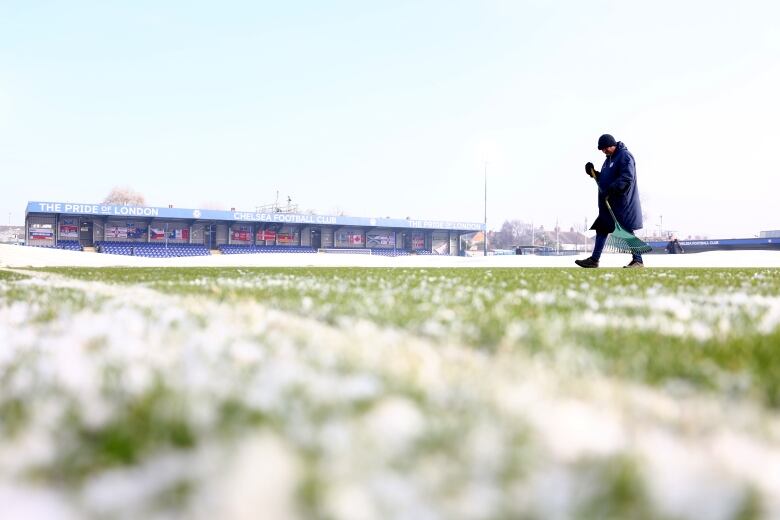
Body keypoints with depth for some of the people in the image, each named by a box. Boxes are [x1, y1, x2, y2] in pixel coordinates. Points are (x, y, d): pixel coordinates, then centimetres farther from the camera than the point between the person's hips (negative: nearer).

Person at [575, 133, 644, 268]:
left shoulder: (625, 156, -11)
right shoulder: (609, 159, 19)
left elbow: (627, 177, -22)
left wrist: (612, 189, -30)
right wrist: (594, 173, 6)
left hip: (623, 202, -9)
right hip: (608, 202, 9)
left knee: (626, 231, -6)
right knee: (601, 228, 7)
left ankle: (638, 261, 0)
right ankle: (594, 259, 11)